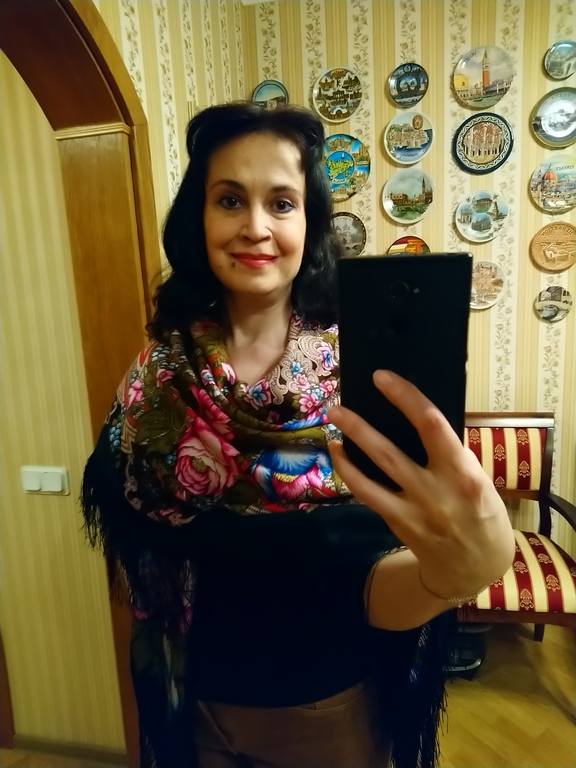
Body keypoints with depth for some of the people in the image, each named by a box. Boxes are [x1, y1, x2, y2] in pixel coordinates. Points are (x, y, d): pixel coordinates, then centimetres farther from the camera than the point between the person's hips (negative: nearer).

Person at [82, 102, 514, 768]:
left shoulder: (361, 364, -19)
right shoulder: (160, 371, -12)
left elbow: (377, 587, -25)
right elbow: (127, 522, -9)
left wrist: (450, 571, -47)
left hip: (337, 697, -1)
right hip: (205, 696, 2)